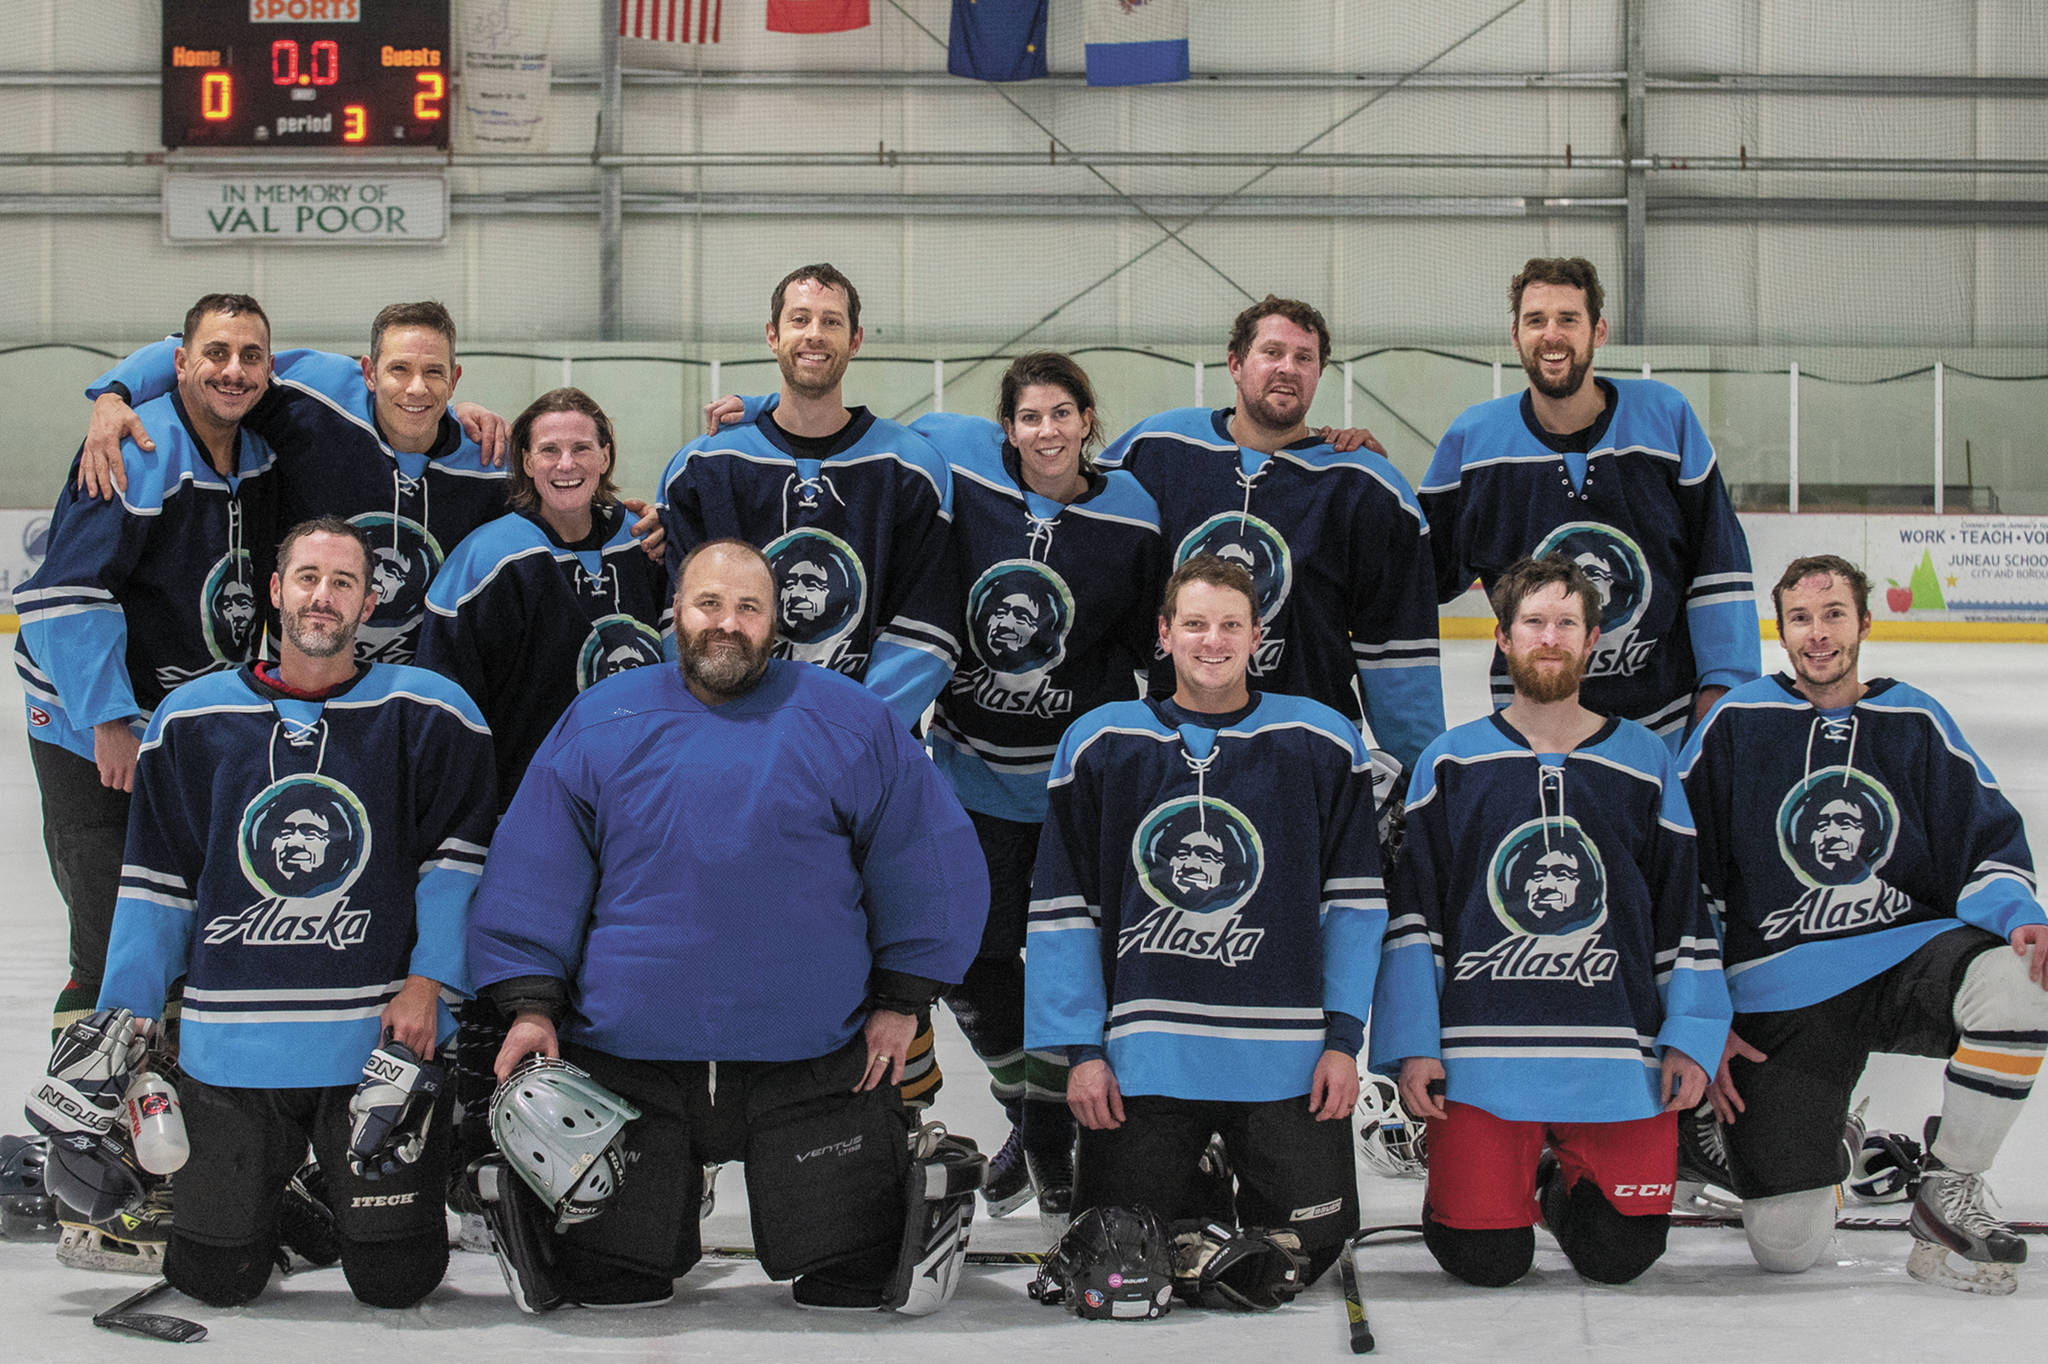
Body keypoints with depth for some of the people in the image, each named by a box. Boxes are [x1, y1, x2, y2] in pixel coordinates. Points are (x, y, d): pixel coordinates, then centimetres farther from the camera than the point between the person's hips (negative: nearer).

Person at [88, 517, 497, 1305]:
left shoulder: (428, 714, 0)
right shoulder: (192, 719, 6)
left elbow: (459, 855, 1)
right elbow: (157, 881, 11)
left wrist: (429, 981, -10)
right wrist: (125, 1017, 7)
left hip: (385, 1040, -1)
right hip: (231, 1046, 2)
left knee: (393, 1279, -1)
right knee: (215, 1277, 2)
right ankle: (271, 1184, 35)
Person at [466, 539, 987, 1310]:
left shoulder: (847, 722, 4)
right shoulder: (600, 721, 7)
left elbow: (927, 861, 8)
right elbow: (533, 871, 7)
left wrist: (901, 1002, 4)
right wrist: (530, 1006, -2)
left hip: (812, 1064, -1)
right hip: (625, 1059, 1)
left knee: (851, 1287, 1)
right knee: (608, 1288, 3)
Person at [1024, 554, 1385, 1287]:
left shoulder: (1322, 743, 3)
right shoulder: (1100, 744, 3)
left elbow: (1354, 901, 5)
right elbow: (1062, 910, 4)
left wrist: (1344, 1037, -2)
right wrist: (1081, 1049, -2)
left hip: (1286, 1059, 0)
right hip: (1143, 1056, 0)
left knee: (1303, 1253, -4)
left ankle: (1249, 1197, 28)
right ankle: (1186, 1194, 28)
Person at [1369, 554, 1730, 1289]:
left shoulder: (1646, 764, 9)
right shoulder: (1449, 764, 6)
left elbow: (1684, 916, 11)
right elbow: (1409, 918, 5)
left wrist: (1691, 1038, 1)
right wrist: (1411, 1046, -4)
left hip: (1617, 1060, 1)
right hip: (1481, 1054, -1)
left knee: (1621, 1252, -8)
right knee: (1485, 1258, -11)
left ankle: (1571, 1184, 26)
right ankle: (1514, 1184, 24)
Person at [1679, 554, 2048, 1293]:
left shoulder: (1915, 721, 6)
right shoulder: (1736, 725, 1)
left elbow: (1988, 843, 8)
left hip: (1908, 956, 2)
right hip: (1780, 997, -2)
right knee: (1786, 1246, -16)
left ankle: (1949, 1191, -11)